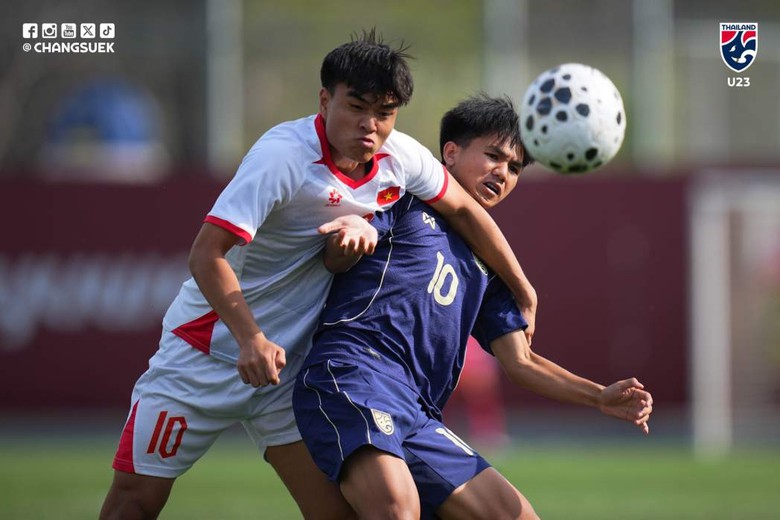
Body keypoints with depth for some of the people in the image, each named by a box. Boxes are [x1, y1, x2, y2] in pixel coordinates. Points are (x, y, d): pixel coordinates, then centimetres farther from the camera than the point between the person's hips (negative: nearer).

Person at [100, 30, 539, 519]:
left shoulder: (402, 157, -7)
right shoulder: (282, 156, -25)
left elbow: (465, 211, 12)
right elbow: (207, 254, -29)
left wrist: (523, 291, 18)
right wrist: (250, 338, -39)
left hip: (291, 361, 5)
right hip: (211, 345, -5)